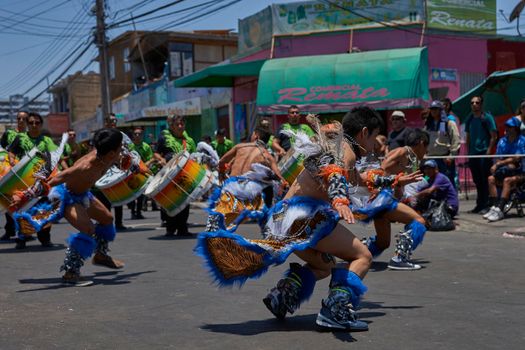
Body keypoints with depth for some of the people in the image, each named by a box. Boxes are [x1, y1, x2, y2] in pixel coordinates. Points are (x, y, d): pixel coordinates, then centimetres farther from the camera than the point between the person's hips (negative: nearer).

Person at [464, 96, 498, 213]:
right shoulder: (469, 119, 13)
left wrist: (488, 151, -14)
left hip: (484, 153, -6)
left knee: (485, 180, -5)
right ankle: (480, 204, 19)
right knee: (477, 181, 11)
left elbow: (494, 136, -7)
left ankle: (486, 205, -2)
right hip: (473, 154, 6)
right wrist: (468, 152, 11)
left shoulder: (487, 117, -4)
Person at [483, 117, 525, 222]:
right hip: (506, 171, 5)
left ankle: (499, 210, -40)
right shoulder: (502, 141, 11)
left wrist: (500, 163, -14)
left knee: (507, 180, -33)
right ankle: (494, 207, -26)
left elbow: (516, 159, -14)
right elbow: (499, 159, 6)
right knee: (491, 178, -21)